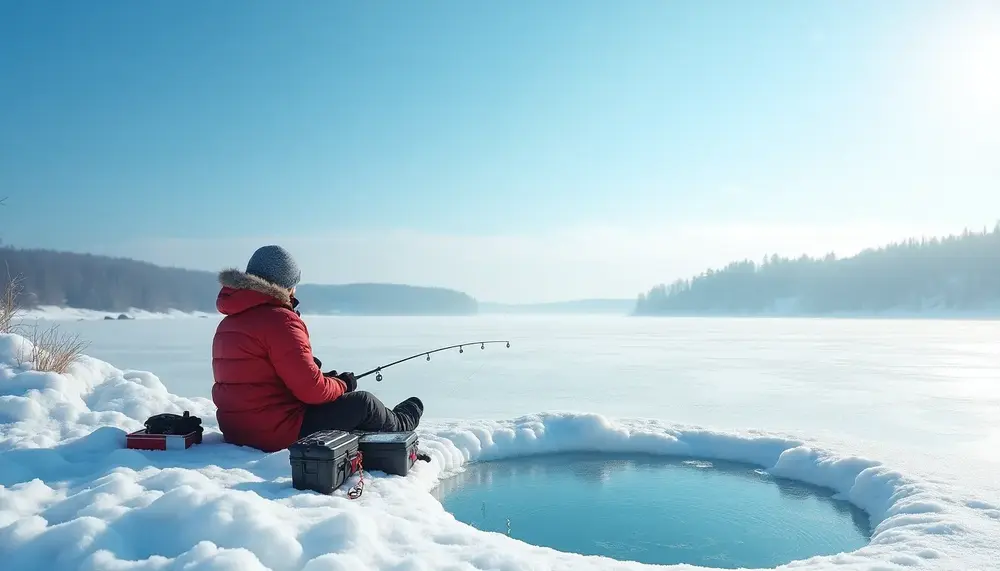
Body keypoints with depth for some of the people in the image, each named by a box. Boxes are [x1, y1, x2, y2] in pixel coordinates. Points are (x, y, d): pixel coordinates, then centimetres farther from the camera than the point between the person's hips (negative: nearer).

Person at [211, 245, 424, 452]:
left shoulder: (227, 323, 11)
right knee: (363, 402, 6)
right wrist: (341, 384, -1)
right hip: (279, 432, -10)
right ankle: (399, 425, 35)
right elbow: (311, 389, -23)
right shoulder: (280, 320, -19)